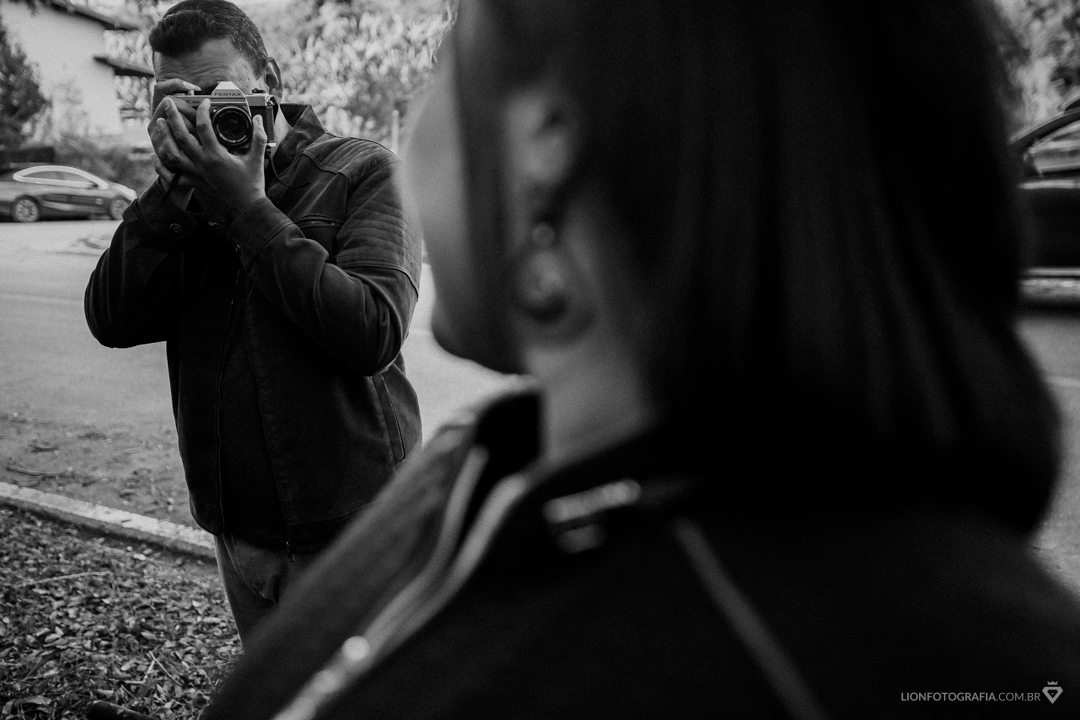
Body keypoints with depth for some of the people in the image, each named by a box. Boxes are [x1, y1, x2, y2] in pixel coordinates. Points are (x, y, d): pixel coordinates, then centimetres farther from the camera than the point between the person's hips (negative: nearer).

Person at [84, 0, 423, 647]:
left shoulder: (365, 172, -7)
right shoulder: (186, 197, 7)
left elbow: (375, 334, -21)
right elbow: (113, 321, -6)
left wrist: (250, 208, -19)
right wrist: (175, 188, -15)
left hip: (347, 534, -5)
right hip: (238, 532, 5)